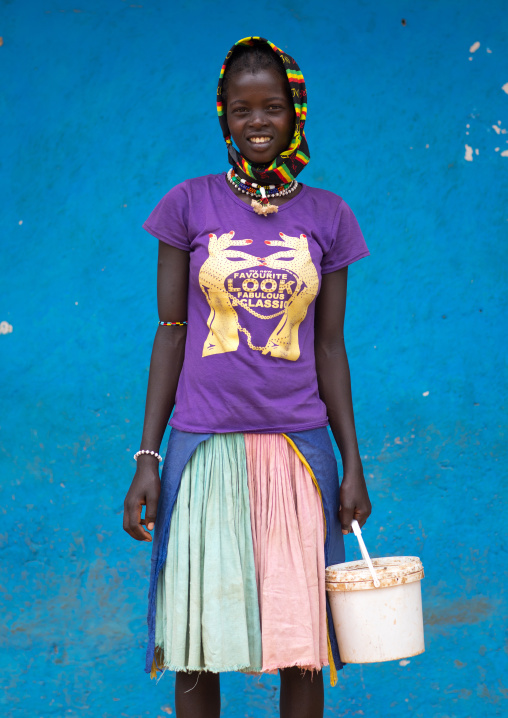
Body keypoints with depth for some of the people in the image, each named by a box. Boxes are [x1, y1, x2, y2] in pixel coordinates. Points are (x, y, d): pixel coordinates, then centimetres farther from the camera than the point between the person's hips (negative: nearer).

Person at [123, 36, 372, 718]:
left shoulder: (326, 216, 6)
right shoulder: (190, 205, 2)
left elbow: (330, 349, 8)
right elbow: (171, 333, 3)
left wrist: (353, 466, 5)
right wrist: (147, 457, -2)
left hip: (299, 450, 1)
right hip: (204, 449, -1)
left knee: (303, 645, 5)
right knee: (195, 646, 4)